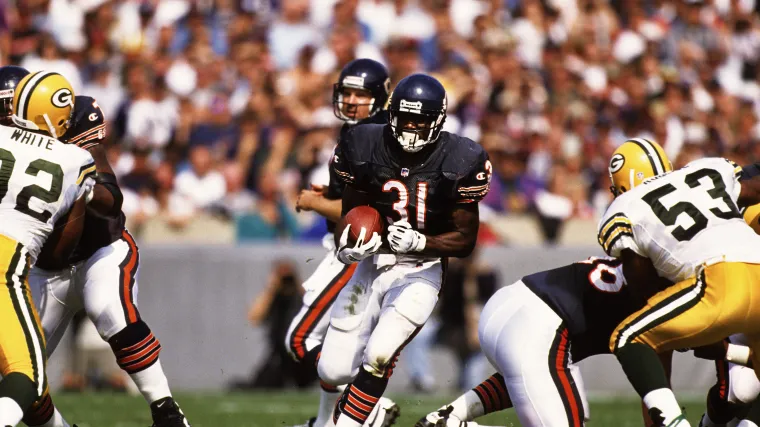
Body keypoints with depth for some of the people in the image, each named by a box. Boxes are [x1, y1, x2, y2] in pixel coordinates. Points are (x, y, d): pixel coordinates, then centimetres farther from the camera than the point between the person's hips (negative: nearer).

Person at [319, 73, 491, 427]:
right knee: (333, 371, 2)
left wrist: (420, 242, -25)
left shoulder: (457, 162, -14)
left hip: (419, 272, -3)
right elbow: (351, 212, 4)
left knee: (379, 356, -25)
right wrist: (347, 246, -18)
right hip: (371, 265, 3)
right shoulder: (366, 148, -7)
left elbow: (466, 240, -8)